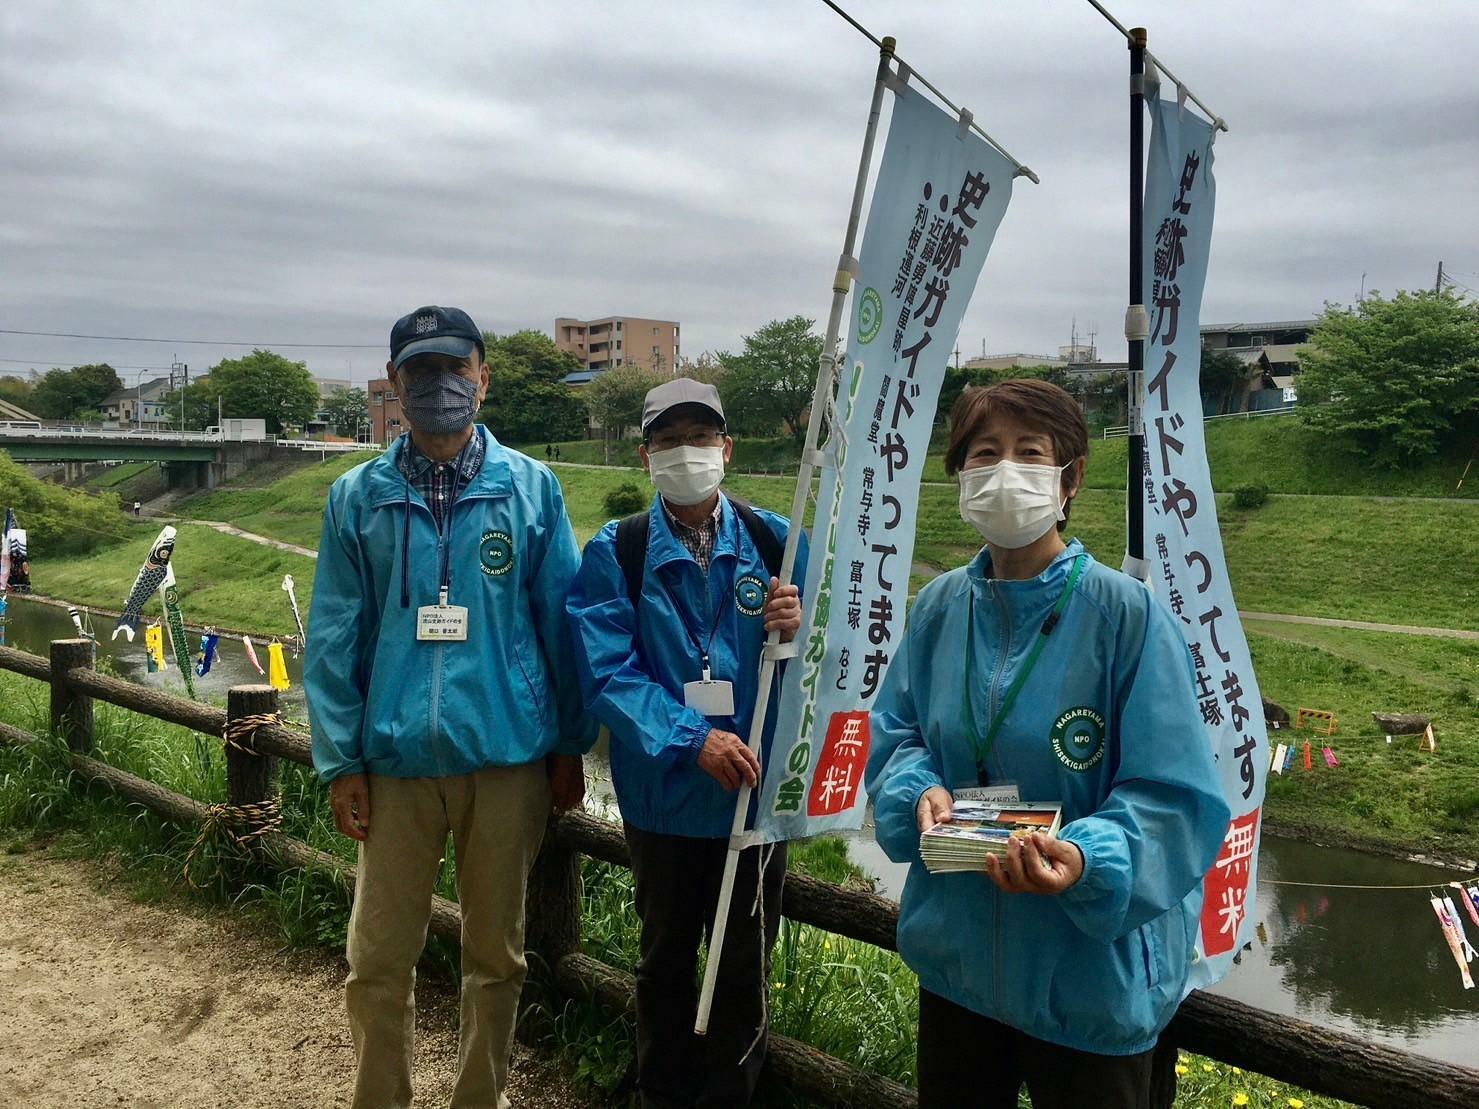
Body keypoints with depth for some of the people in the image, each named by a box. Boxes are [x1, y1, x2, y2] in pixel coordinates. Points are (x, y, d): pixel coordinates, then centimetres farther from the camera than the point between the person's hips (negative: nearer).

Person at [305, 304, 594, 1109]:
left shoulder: (531, 488, 0)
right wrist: (340, 760, -1)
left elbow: (561, 622, 2)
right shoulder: (357, 497, 2)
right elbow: (333, 638, 3)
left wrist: (569, 744, 3)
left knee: (496, 953, 14)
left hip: (508, 754, 0)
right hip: (395, 758, 1)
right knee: (379, 959, 11)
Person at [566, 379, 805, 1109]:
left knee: (744, 965, 14)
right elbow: (607, 673, -14)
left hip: (756, 788, 1)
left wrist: (794, 630, -22)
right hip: (663, 794, 0)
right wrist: (692, 741, -24)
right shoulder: (615, 553, -6)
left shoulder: (774, 542, -3)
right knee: (666, 959, 19)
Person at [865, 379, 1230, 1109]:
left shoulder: (1126, 613, -17)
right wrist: (919, 793, -15)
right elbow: (895, 733, 6)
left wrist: (1087, 859, -35)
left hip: (1092, 976, -4)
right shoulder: (940, 606, -2)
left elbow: (1175, 796, -18)